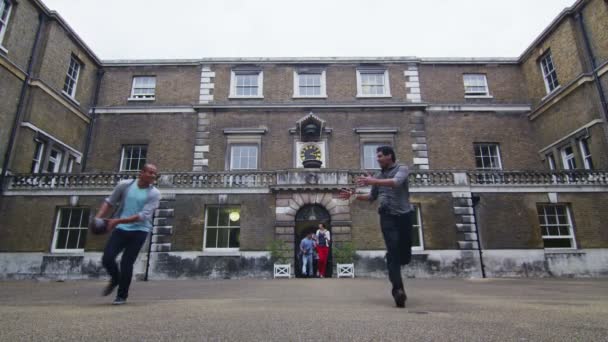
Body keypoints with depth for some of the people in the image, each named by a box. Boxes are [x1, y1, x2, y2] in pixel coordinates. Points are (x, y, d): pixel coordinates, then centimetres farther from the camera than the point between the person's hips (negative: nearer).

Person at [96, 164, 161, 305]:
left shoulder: (154, 194, -9)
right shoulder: (125, 185, -1)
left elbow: (143, 216, -17)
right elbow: (110, 202, 11)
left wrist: (118, 220, -23)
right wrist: (98, 217, -5)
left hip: (139, 231, -2)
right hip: (121, 229, 3)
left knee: (126, 263, -3)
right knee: (107, 258, -4)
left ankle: (122, 296, 18)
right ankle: (115, 279, 30)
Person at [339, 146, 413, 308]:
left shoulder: (402, 169, 2)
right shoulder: (378, 176, 17)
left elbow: (396, 182, -21)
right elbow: (372, 197, 23)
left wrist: (373, 181, -29)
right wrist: (354, 195, 11)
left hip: (404, 215, -2)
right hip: (387, 216, 2)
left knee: (405, 253, 5)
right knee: (393, 252, -13)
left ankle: (393, 264, 38)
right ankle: (398, 289, -17)